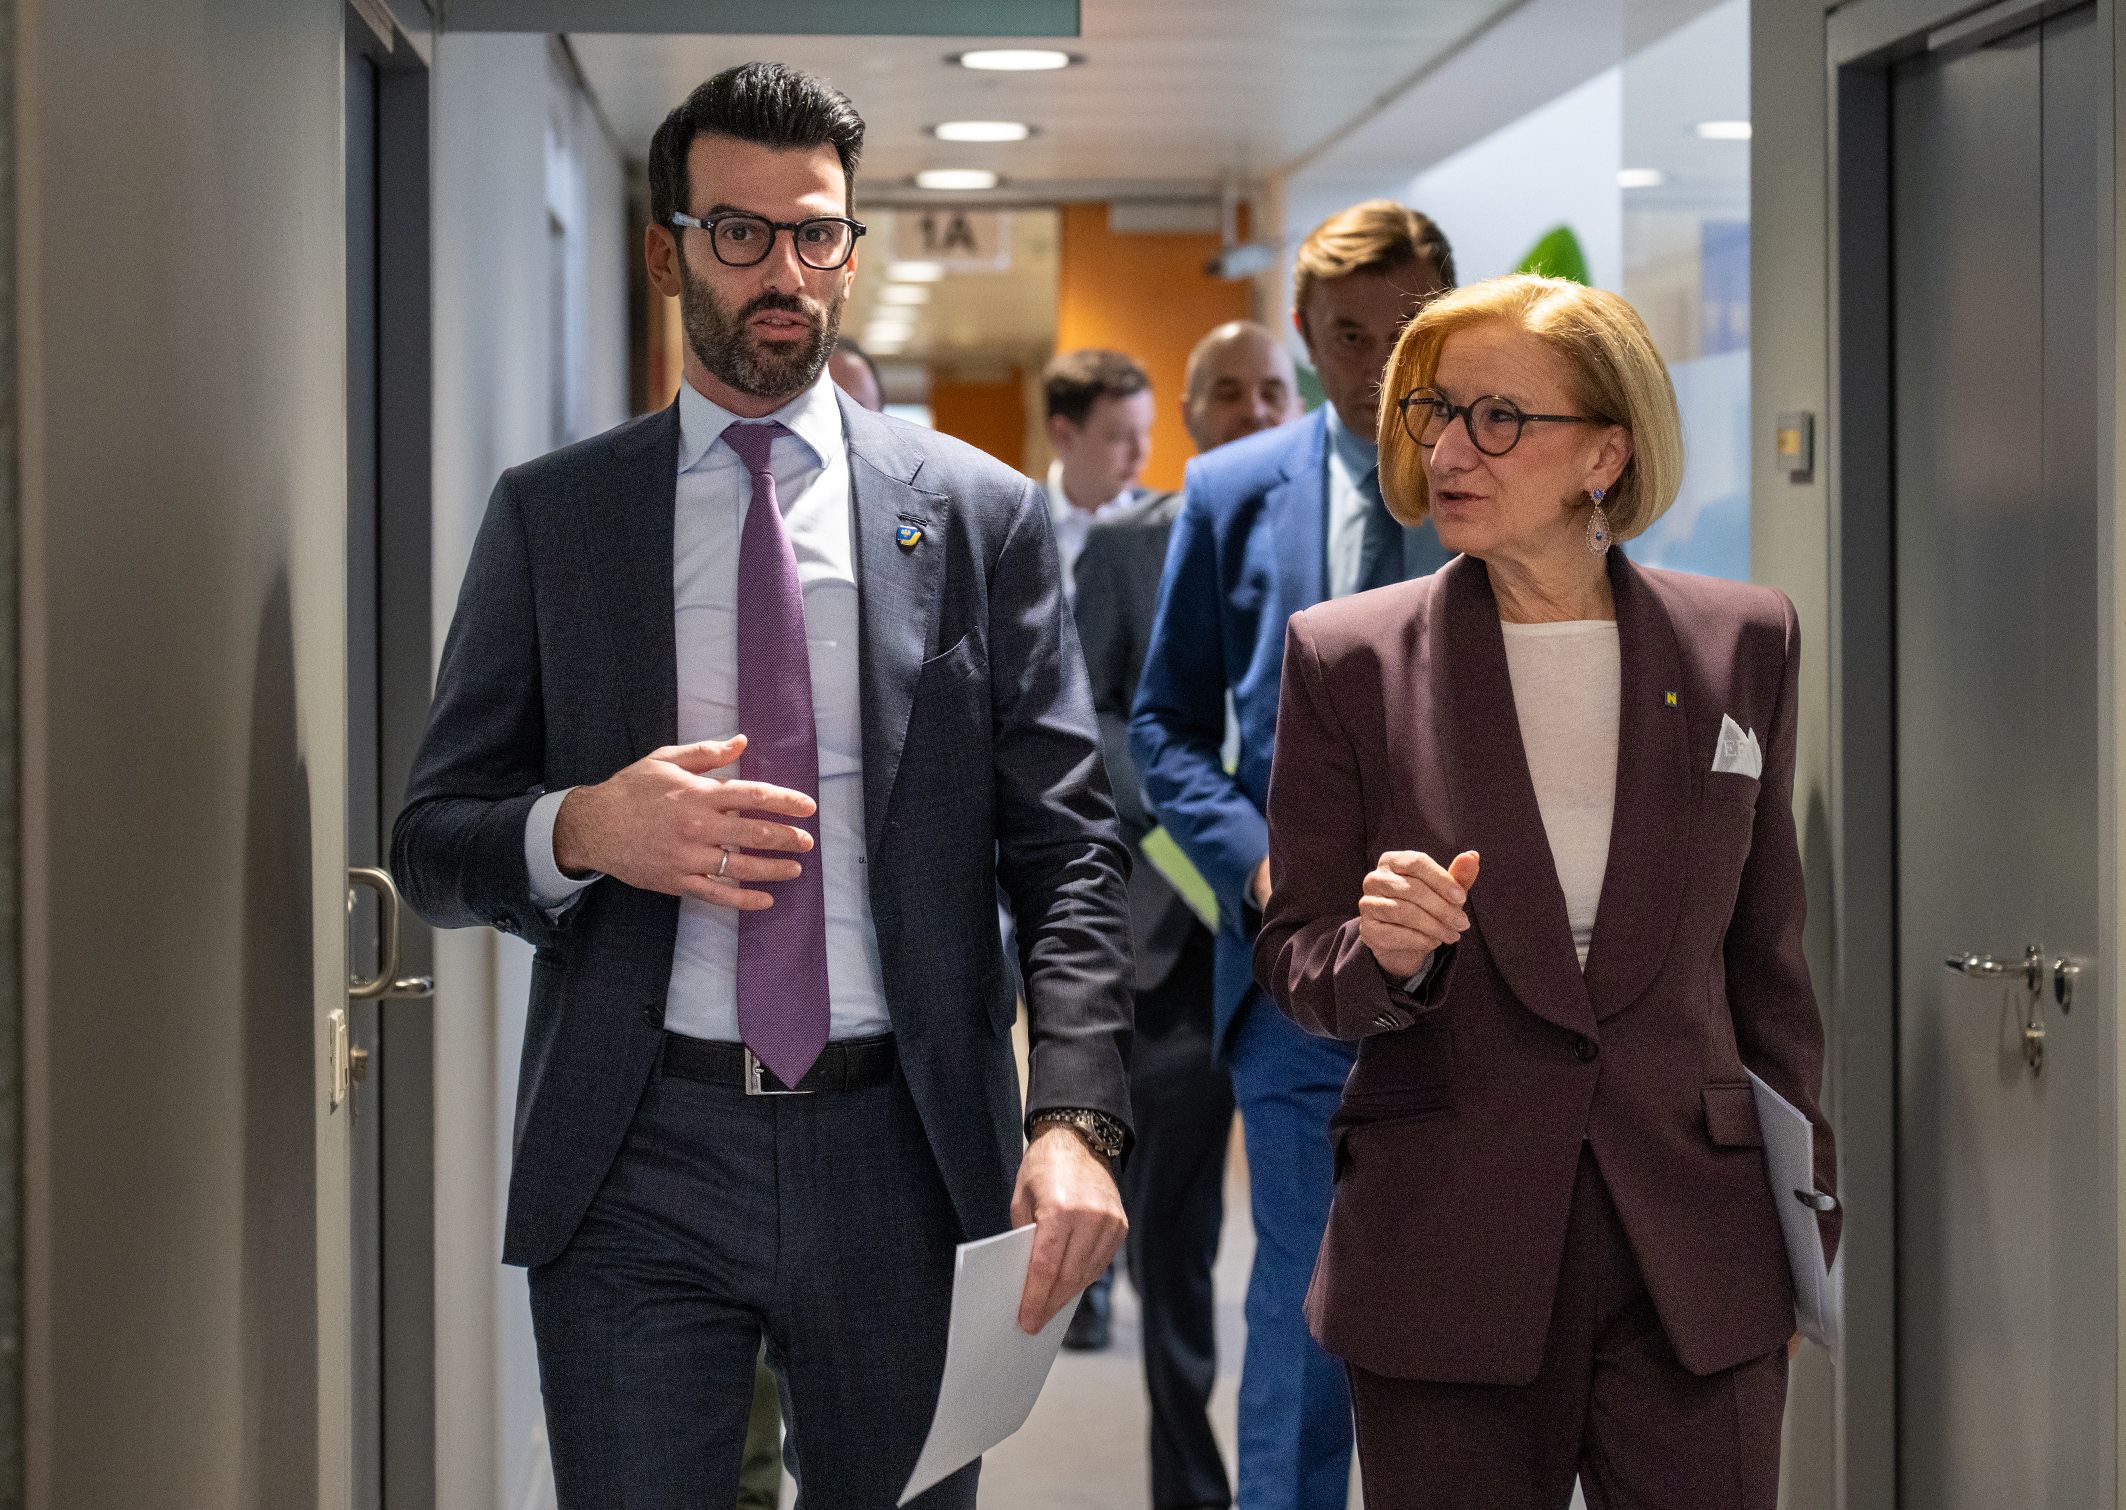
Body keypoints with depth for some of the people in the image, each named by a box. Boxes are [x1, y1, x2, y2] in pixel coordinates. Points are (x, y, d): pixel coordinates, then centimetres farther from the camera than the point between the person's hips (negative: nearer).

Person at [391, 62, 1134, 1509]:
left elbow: (1067, 850, 1)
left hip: (904, 1157, 0)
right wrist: (583, 831, -15)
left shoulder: (982, 515, 5)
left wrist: (1078, 1118, -14)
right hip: (636, 1169, 0)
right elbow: (431, 843, 7)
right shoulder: (549, 516, 7)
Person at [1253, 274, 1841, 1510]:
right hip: (1444, 1260, -1)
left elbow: (1765, 948, 11)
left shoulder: (1744, 644, 4)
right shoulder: (1347, 657, 0)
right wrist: (1386, 955, -19)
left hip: (1699, 1263, 1)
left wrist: (1809, 1214, 12)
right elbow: (1295, 961, 3)